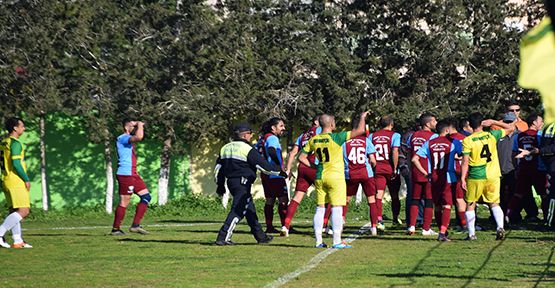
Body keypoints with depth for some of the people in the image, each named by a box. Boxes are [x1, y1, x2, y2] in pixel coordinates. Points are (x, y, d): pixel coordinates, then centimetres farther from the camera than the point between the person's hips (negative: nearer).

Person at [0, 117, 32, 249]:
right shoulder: (15, 143, -14)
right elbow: (16, 163, -21)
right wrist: (26, 179, -13)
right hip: (16, 182, -10)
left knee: (14, 211, 11)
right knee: (23, 211, -9)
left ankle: (17, 241, 9)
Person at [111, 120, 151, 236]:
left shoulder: (128, 138, 17)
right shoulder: (122, 138, -14)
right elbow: (139, 137, -30)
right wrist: (139, 125, -15)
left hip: (133, 175, 10)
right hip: (125, 175, -10)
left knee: (146, 197, 6)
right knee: (124, 203, -7)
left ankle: (135, 225, 6)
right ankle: (115, 229, 0)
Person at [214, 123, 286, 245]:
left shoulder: (225, 148, 12)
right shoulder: (247, 149, -11)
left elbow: (218, 168, 16)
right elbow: (263, 165, -10)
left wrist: (220, 185, 24)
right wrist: (279, 171, 0)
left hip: (231, 182, 9)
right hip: (243, 183, -9)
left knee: (250, 209, 17)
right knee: (238, 211, -9)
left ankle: (260, 236, 25)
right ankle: (223, 237, -18)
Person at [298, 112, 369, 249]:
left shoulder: (313, 140, 4)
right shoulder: (336, 137, -12)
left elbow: (301, 157, 8)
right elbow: (360, 130, -11)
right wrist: (362, 118, 6)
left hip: (320, 177, 5)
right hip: (335, 176, -5)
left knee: (320, 208, 9)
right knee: (336, 208, -3)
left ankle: (318, 241, 9)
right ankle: (337, 241, -6)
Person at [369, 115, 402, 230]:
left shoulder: (372, 136, 7)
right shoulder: (394, 135, -4)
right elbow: (395, 152, -15)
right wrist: (395, 168, -12)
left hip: (377, 169, 2)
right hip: (390, 169, -2)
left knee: (379, 195, -5)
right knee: (394, 195, 14)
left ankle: (379, 219, -21)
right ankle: (395, 218, 27)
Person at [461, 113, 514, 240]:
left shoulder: (467, 141, -8)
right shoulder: (491, 135, 0)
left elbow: (465, 161, -11)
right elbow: (511, 128, 13)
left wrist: (463, 178, -8)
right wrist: (493, 122, 11)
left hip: (475, 177, -2)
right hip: (493, 176, 2)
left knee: (470, 205, 12)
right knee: (494, 203, 12)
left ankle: (471, 234, 9)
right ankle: (500, 227, -10)